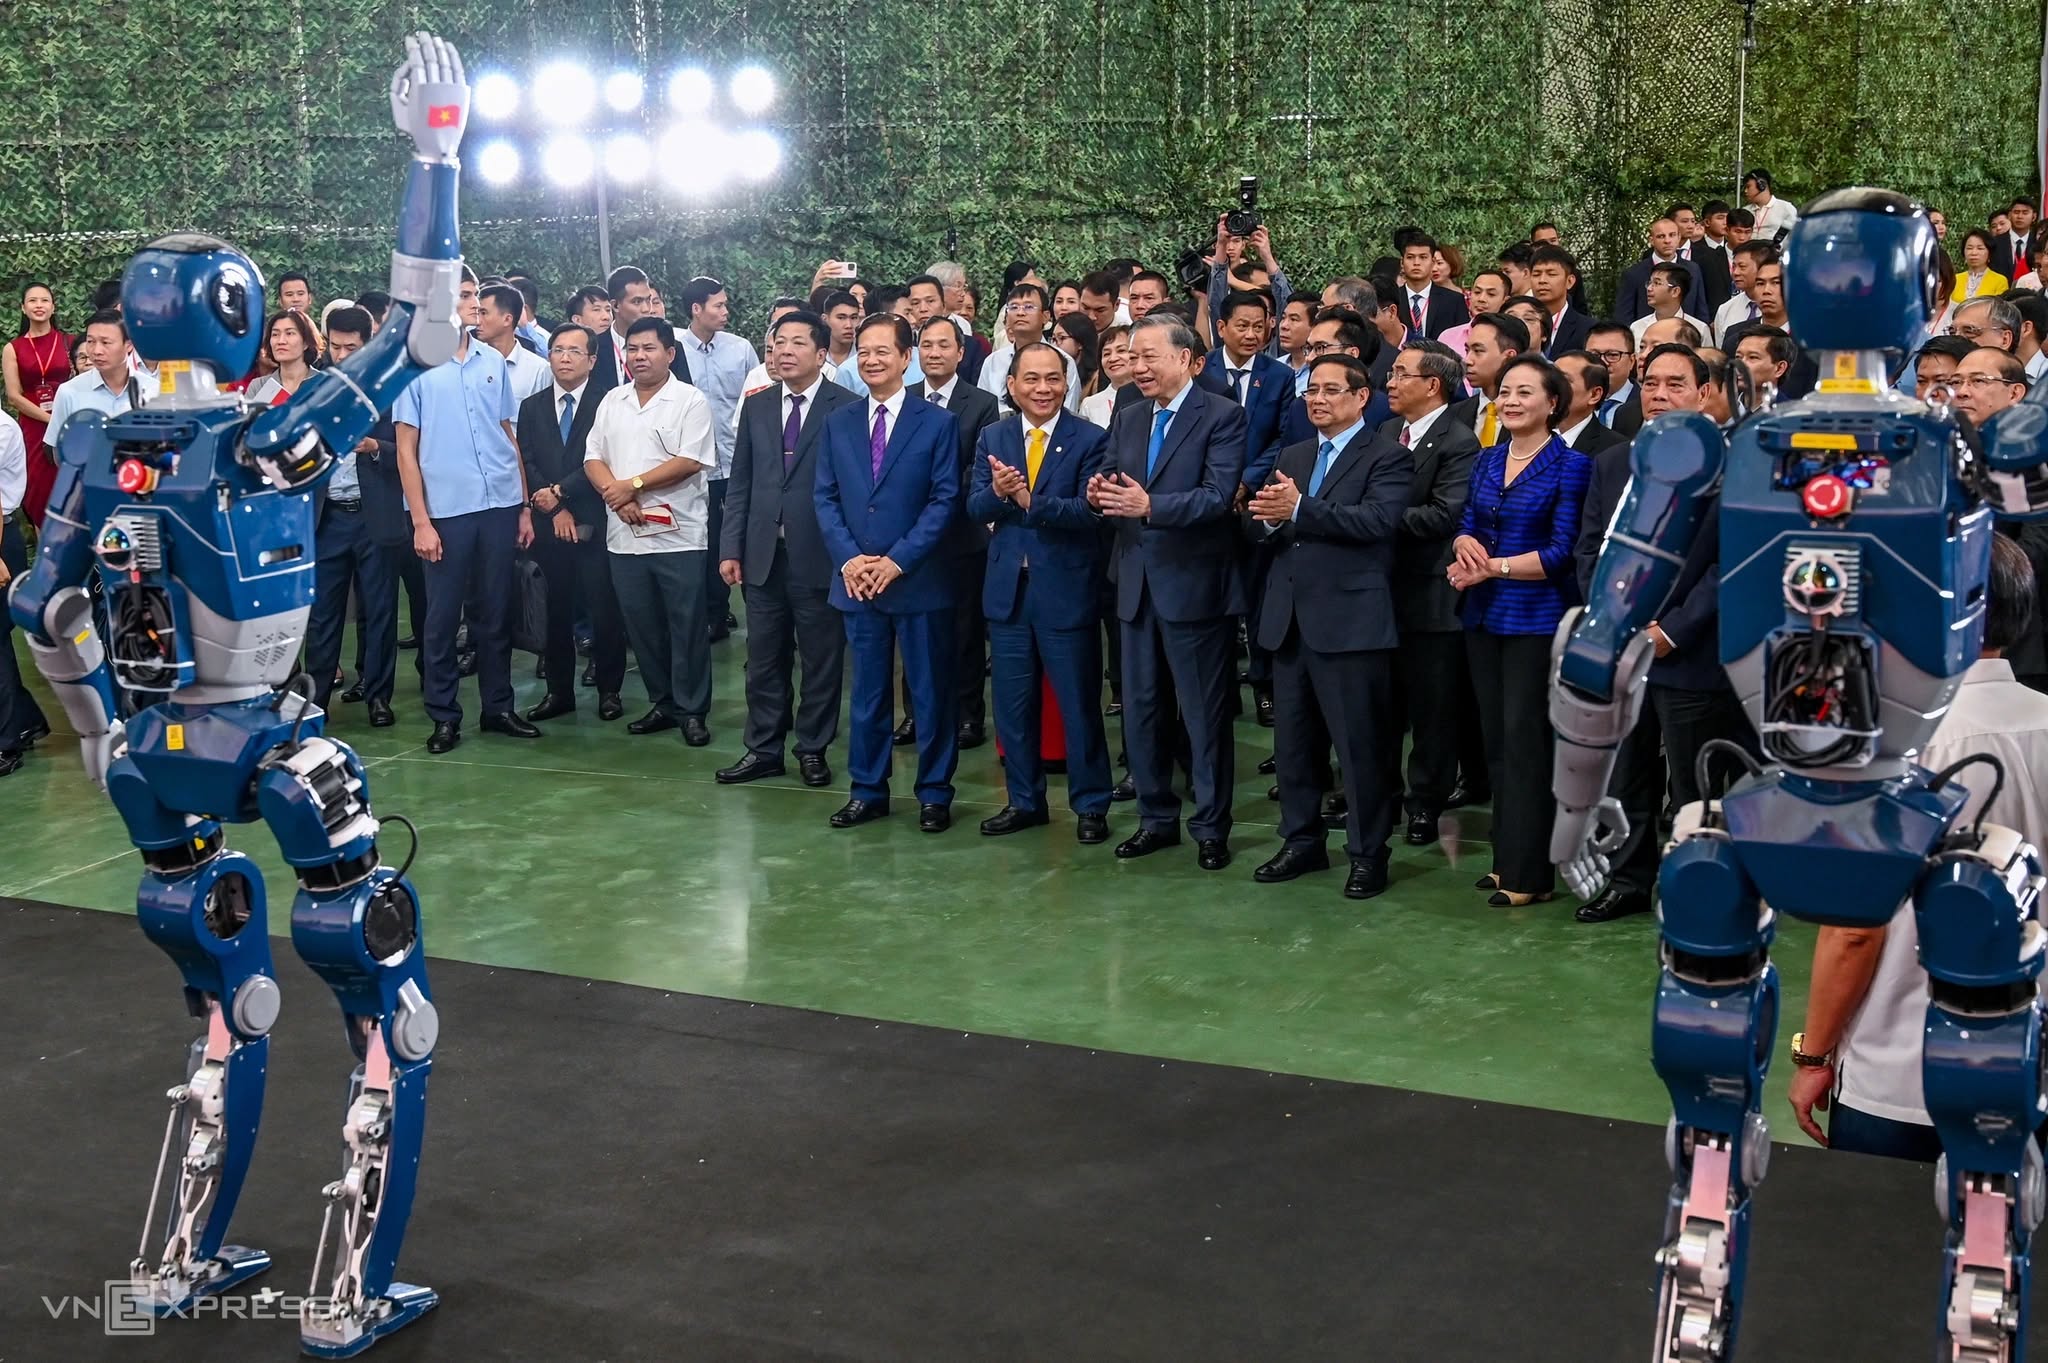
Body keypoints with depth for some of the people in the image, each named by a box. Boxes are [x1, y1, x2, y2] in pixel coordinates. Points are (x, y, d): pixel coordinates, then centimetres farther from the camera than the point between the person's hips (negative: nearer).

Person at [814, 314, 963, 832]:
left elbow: (945, 499, -7)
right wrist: (848, 558, -8)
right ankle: (867, 791, 19)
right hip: (856, 581, 3)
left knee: (931, 692, 4)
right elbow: (825, 497, 7)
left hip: (920, 580, -3)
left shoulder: (938, 423, -1)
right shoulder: (838, 423, 10)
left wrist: (898, 560, -14)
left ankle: (934, 794, 14)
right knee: (867, 692, 10)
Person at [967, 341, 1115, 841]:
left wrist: (1029, 501, -29)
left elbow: (1089, 512, -18)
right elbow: (974, 508, -2)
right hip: (1007, 589, 4)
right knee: (1012, 704, 12)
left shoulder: (1090, 440, -7)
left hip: (1067, 589, -4)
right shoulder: (992, 437, 6)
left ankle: (1090, 805, 17)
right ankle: (1023, 800, 26)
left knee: (1079, 704, 4)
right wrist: (996, 492, -24)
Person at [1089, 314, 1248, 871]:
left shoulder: (1222, 416, -9)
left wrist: (1149, 506, -31)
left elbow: (1219, 496, -20)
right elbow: (1111, 489, 8)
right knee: (1141, 709, 13)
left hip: (1195, 586, -6)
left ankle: (1211, 827, 12)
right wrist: (1099, 495, -16)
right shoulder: (1126, 420, 12)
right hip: (1138, 585, 7)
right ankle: (1157, 818, 25)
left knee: (1205, 714, 2)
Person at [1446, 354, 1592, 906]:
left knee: (1525, 742, -3)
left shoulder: (1571, 466, -8)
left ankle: (1528, 872, 3)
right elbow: (1467, 526, 9)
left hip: (1537, 619, -6)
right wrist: (1465, 544, -14)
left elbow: (1561, 552, -14)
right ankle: (1505, 858, 18)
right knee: (1497, 741, 10)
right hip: (1484, 616, 6)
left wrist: (1492, 567, -20)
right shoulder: (1486, 460, 10)